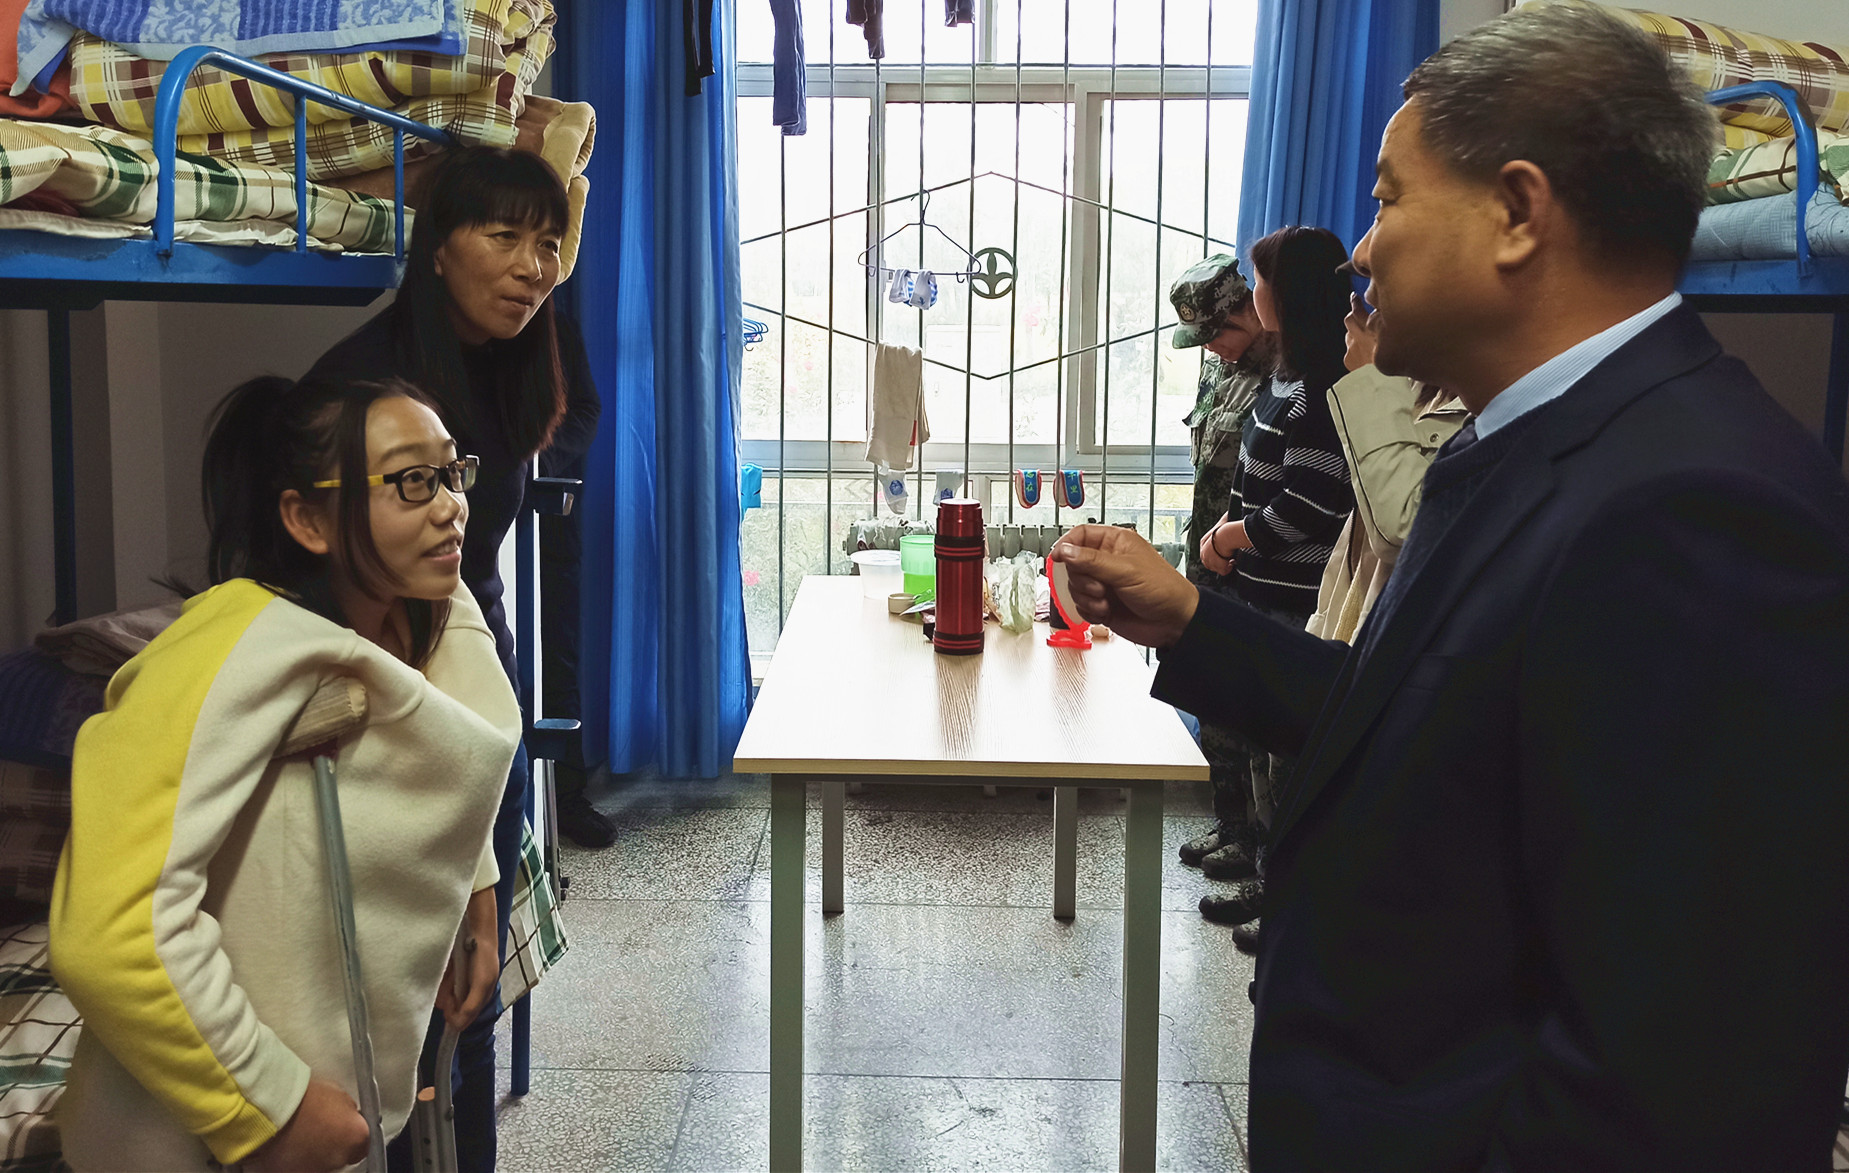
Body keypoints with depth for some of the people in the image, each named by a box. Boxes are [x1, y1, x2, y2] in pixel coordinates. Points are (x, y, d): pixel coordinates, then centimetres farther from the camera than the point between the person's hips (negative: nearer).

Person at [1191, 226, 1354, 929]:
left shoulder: (1319, 389, -20)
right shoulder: (1292, 373, 12)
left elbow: (1311, 506, -24)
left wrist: (1227, 539, -11)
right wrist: (1227, 527, 4)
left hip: (1291, 602, -10)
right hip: (1263, 589, 10)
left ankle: (1276, 884, 13)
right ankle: (1258, 847, 35)